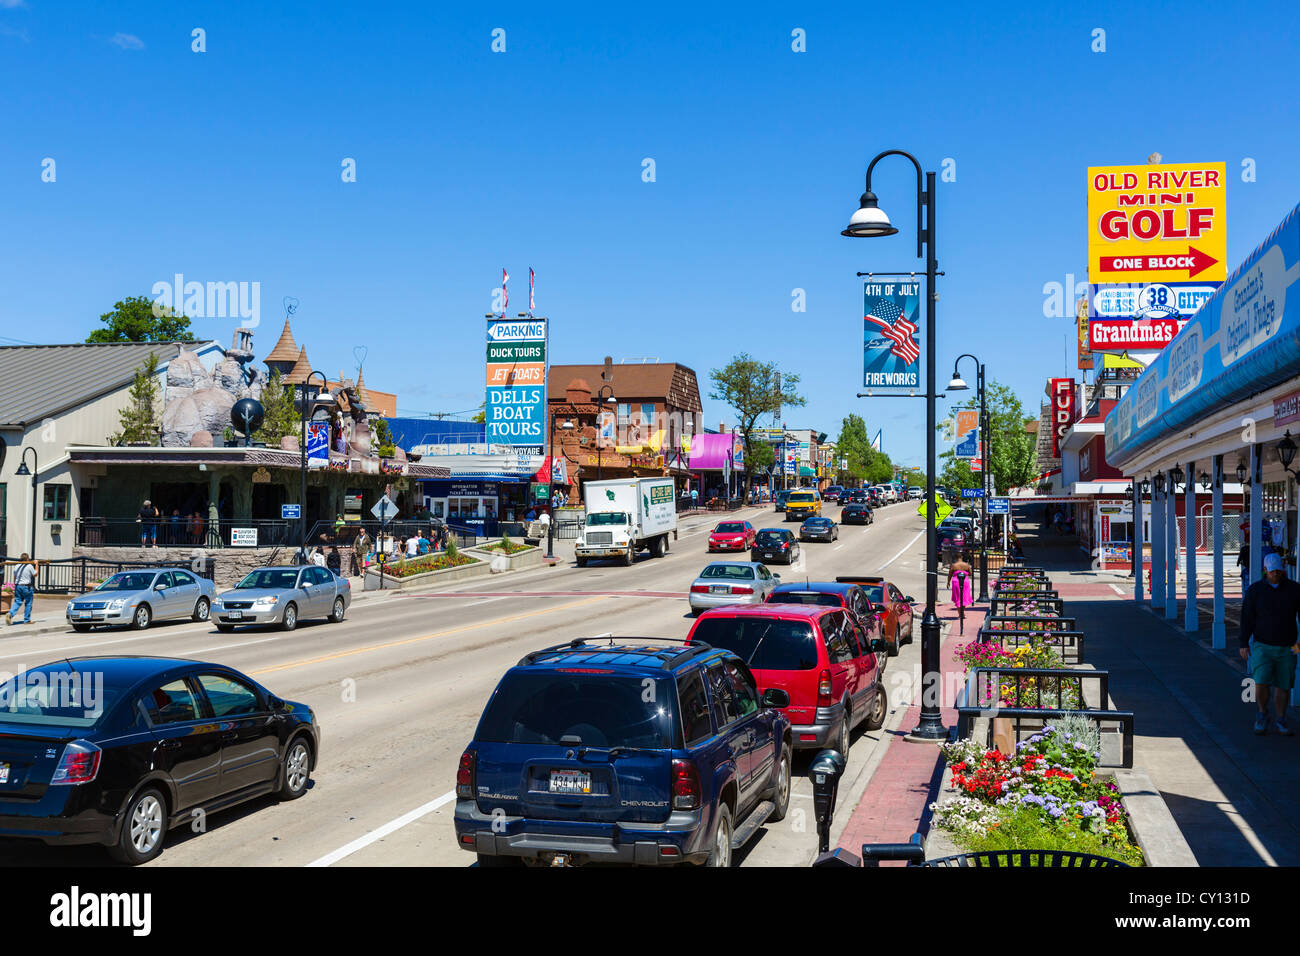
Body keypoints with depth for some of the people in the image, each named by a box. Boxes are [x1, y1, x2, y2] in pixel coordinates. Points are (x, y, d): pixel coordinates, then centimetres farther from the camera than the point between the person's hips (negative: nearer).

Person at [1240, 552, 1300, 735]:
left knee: (1283, 686, 5)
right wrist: (1244, 644, -3)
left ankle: (1280, 721, 19)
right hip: (1263, 646, -1)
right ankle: (1262, 715, 10)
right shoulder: (1255, 590, 0)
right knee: (1261, 683, -13)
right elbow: (1247, 618, 1)